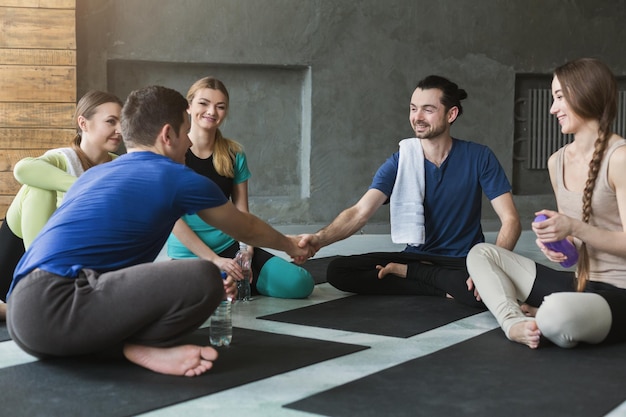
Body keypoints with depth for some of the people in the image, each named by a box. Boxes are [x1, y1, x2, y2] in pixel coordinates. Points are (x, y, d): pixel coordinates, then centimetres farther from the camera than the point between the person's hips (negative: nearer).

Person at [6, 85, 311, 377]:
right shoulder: (178, 178, 4)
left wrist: (196, 287, 46)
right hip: (54, 306, -9)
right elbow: (247, 229, 23)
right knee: (205, 279, -18)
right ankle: (140, 349, -1)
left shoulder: (96, 174, 25)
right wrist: (290, 246, 44)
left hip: (26, 310, 9)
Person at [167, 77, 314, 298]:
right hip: (190, 254, -3)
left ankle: (239, 279, 7)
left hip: (231, 247, 4)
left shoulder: (234, 154, 5)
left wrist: (246, 254, -12)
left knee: (299, 283, -17)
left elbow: (242, 213, 5)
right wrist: (215, 260, -16)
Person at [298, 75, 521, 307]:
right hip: (418, 256, 3)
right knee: (338, 271, -18)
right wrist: (320, 239, -34)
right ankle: (446, 289, -14)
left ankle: (406, 272, -9)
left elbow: (510, 220, -11)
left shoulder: (478, 158, -6)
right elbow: (360, 212, -14)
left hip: (464, 262, -2)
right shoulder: (401, 162, -2)